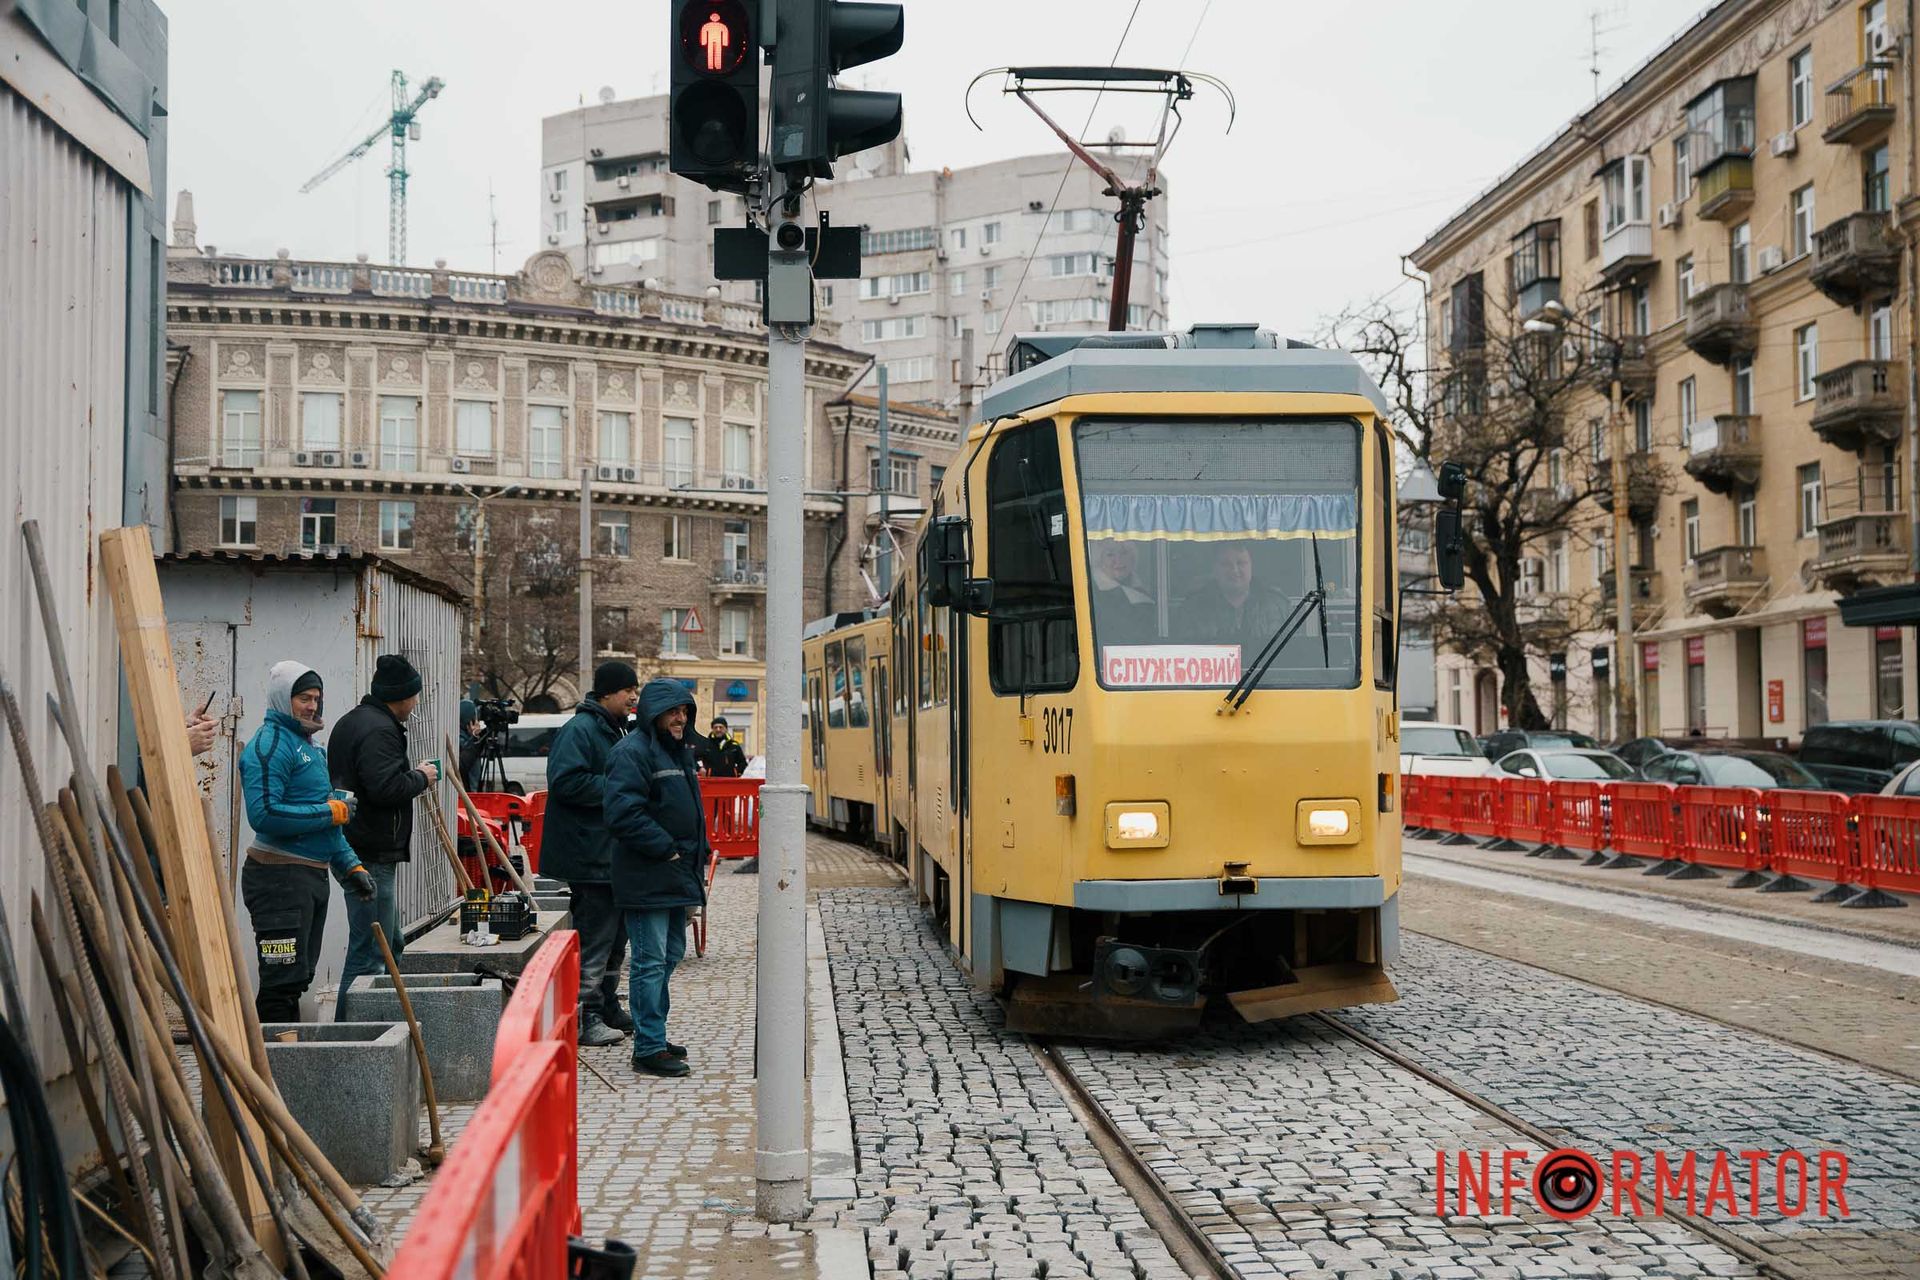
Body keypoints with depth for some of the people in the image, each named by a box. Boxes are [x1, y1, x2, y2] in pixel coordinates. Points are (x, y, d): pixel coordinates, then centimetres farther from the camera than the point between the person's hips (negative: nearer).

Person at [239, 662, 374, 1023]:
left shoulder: (309, 746, 20)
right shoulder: (270, 744, -12)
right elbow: (264, 814, -25)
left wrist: (351, 867, 19)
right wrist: (332, 811, -18)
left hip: (312, 877, 10)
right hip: (280, 875, -10)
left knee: (298, 978, 15)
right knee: (282, 979, -10)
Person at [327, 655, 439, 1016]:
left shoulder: (351, 722, 18)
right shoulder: (379, 730, -17)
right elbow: (386, 787, -27)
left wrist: (412, 777, 15)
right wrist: (420, 778, -9)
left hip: (356, 848, 11)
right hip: (372, 855, -11)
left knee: (391, 945, 19)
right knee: (370, 952, -9)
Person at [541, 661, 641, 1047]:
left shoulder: (617, 730, 17)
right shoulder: (579, 730, -14)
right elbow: (566, 782, -25)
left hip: (614, 853, 10)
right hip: (591, 854, -10)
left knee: (615, 934, 17)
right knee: (595, 938, -7)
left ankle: (607, 1008, 28)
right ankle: (585, 1018, 0)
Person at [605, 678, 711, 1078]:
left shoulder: (679, 751, 17)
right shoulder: (632, 752, -14)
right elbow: (624, 815, -23)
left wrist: (699, 850, 15)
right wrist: (666, 849, -19)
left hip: (676, 876, 10)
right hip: (647, 878, -10)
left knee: (670, 954, 18)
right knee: (650, 961, -7)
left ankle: (654, 1035, 29)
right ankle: (648, 1048, -2)